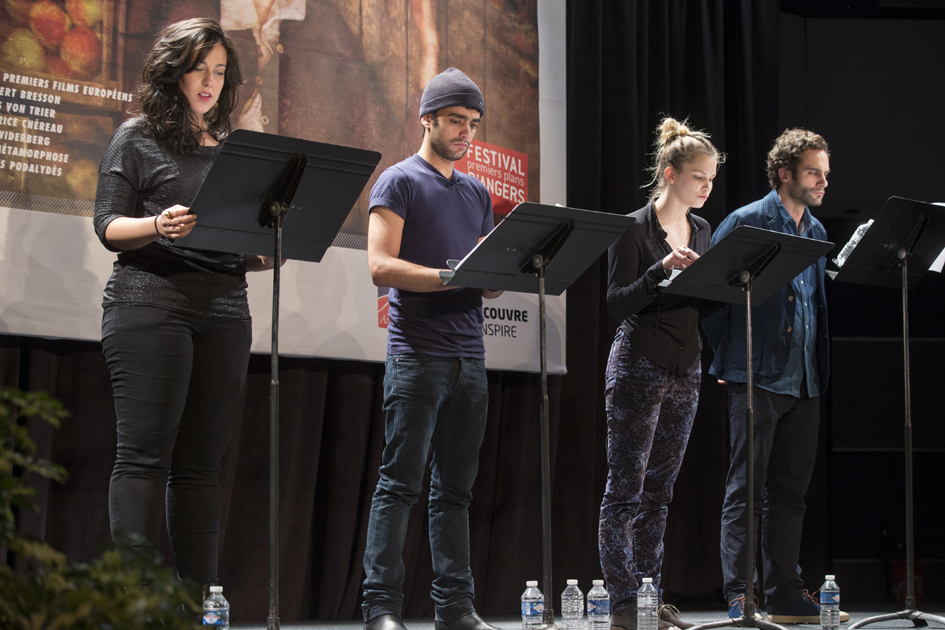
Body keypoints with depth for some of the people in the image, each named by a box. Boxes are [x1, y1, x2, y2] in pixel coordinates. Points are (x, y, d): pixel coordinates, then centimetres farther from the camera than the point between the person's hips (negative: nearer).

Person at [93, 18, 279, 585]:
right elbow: (108, 227, -1)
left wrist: (266, 255, 2)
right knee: (146, 454, -11)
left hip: (225, 310, 5)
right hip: (150, 303, -5)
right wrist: (160, 226, -20)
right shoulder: (138, 138, 6)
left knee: (201, 462, 2)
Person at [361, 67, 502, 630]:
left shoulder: (477, 193, 20)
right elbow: (381, 267, -12)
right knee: (401, 483, -8)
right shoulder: (399, 182, -1)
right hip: (417, 355, -7)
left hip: (470, 357, 7)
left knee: (456, 488, 8)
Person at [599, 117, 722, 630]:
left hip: (686, 371, 7)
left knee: (659, 492, 9)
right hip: (639, 369, -7)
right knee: (625, 490, -4)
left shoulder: (701, 231, 13)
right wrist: (662, 269, -26)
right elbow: (618, 305, -14)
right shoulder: (634, 230, -8)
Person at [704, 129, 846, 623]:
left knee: (790, 490, 10)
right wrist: (727, 356, -4)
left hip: (805, 379, 7)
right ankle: (738, 598, -1)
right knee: (746, 489, -4)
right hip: (756, 378, -7)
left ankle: (786, 598, 16)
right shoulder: (746, 222, -6)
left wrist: (821, 368, 14)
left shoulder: (816, 231, 15)